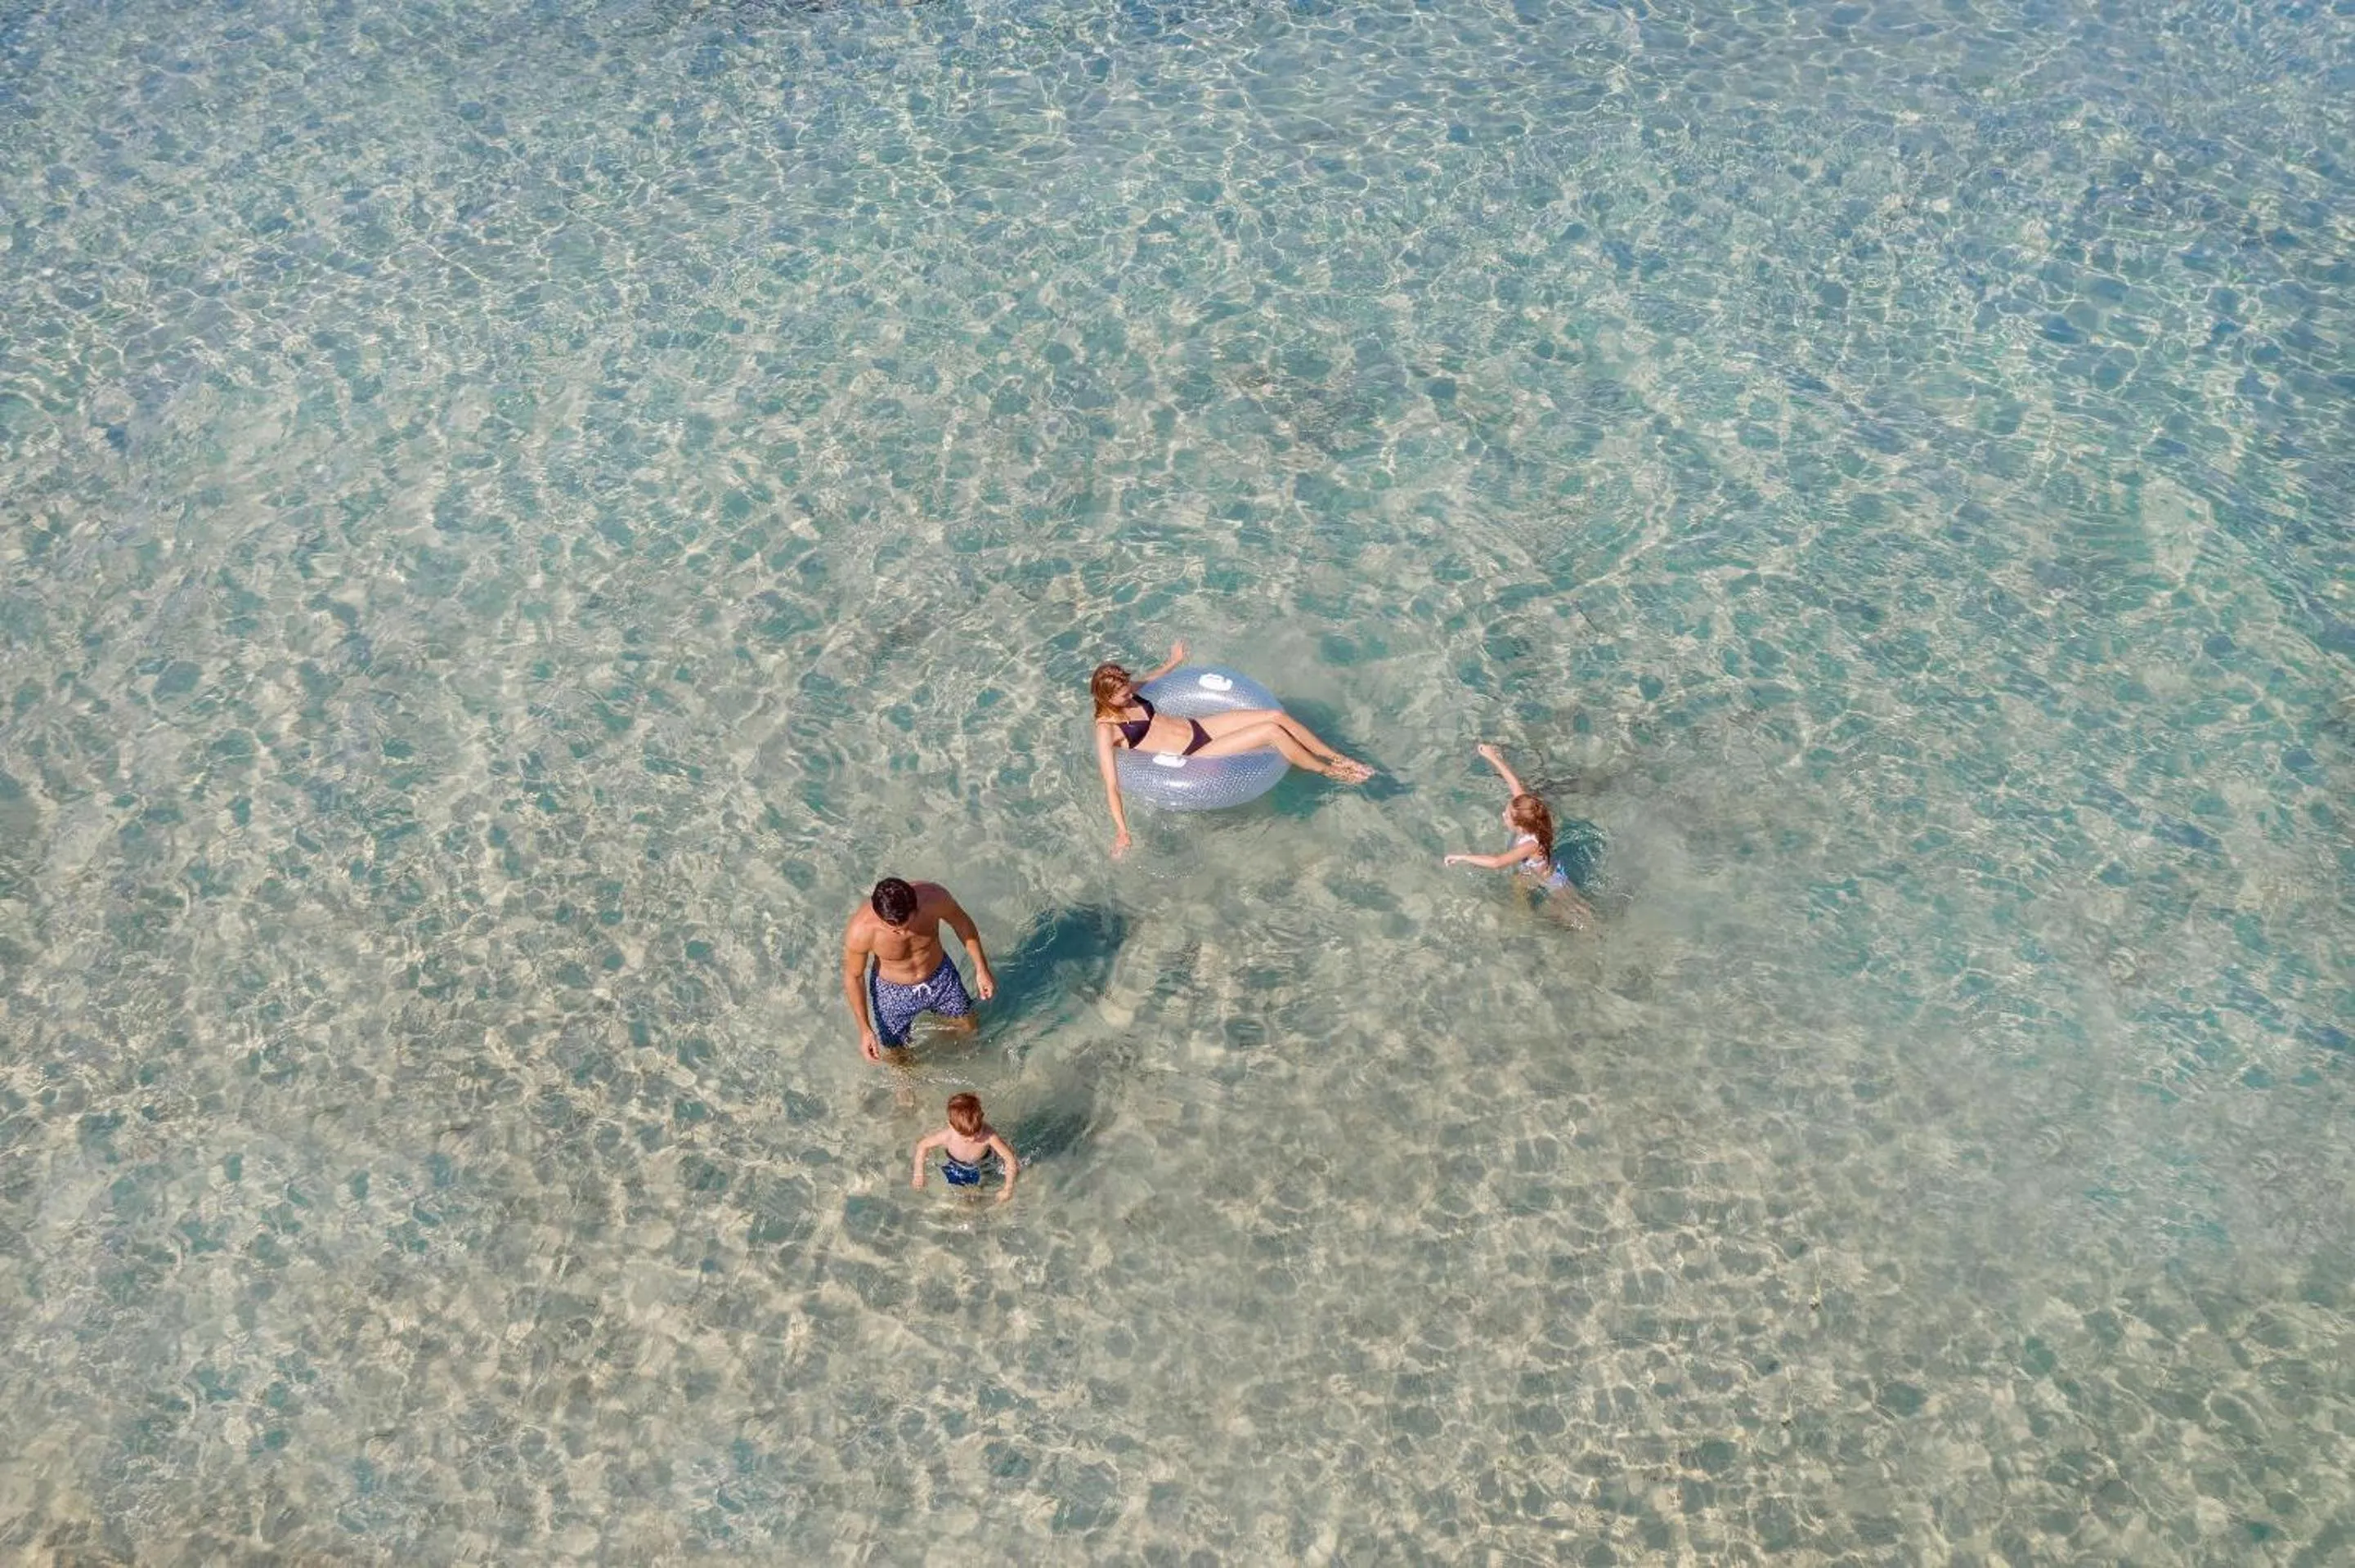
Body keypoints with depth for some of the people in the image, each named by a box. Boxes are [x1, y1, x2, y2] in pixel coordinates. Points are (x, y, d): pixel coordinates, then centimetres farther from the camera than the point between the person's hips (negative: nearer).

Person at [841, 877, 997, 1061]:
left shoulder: (934, 896, -34)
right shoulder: (860, 931, -38)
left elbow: (961, 922, -10)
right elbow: (853, 976, -17)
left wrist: (981, 968, -1)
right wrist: (865, 1030, -11)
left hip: (940, 976, 2)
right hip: (892, 991, -2)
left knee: (967, 1027, 25)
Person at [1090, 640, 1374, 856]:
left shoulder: (1126, 692, 3)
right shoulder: (1106, 730, -18)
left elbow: (1148, 679, 28)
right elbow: (1111, 784, -23)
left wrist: (1173, 662, 39)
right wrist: (1121, 831, -31)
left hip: (1198, 725, 8)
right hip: (1193, 754, -8)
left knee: (1277, 715, -10)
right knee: (1273, 731, -20)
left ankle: (1338, 757, 5)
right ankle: (1329, 771, 2)